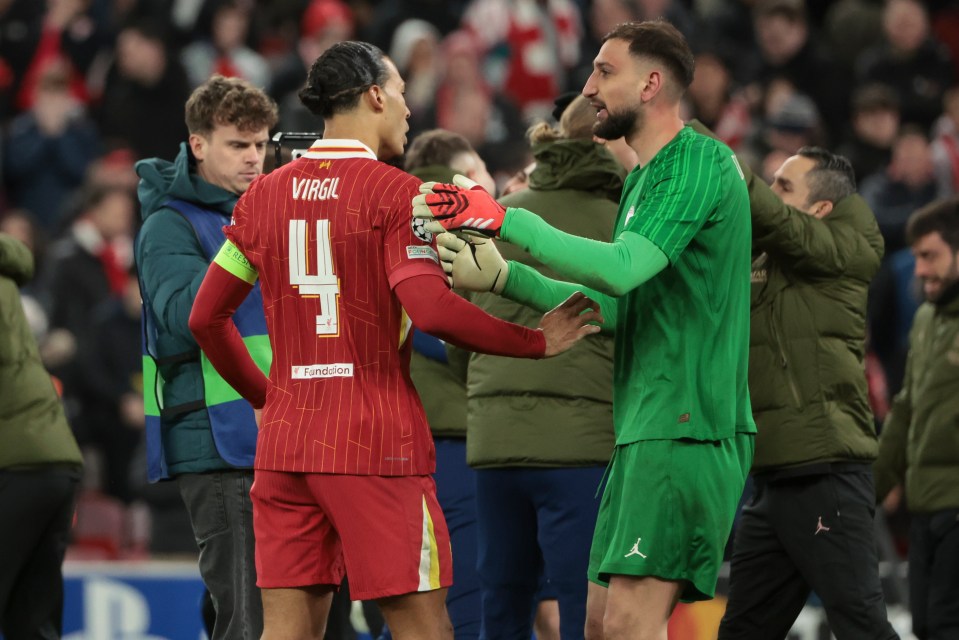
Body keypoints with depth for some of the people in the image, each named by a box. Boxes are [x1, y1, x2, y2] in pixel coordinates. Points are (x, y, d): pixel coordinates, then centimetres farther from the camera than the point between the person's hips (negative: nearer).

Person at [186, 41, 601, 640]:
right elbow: (431, 310, -20)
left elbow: (207, 316, 14)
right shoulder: (396, 193, -8)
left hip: (284, 441, 6)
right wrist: (537, 342, -10)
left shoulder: (265, 195, 11)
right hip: (378, 444, -6)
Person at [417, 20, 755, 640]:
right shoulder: (642, 177, 21)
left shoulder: (701, 162, -11)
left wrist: (506, 219, -20)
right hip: (644, 428, 10)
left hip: (688, 428, -10)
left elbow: (622, 269, -23)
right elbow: (614, 306, 22)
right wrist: (502, 277, 14)